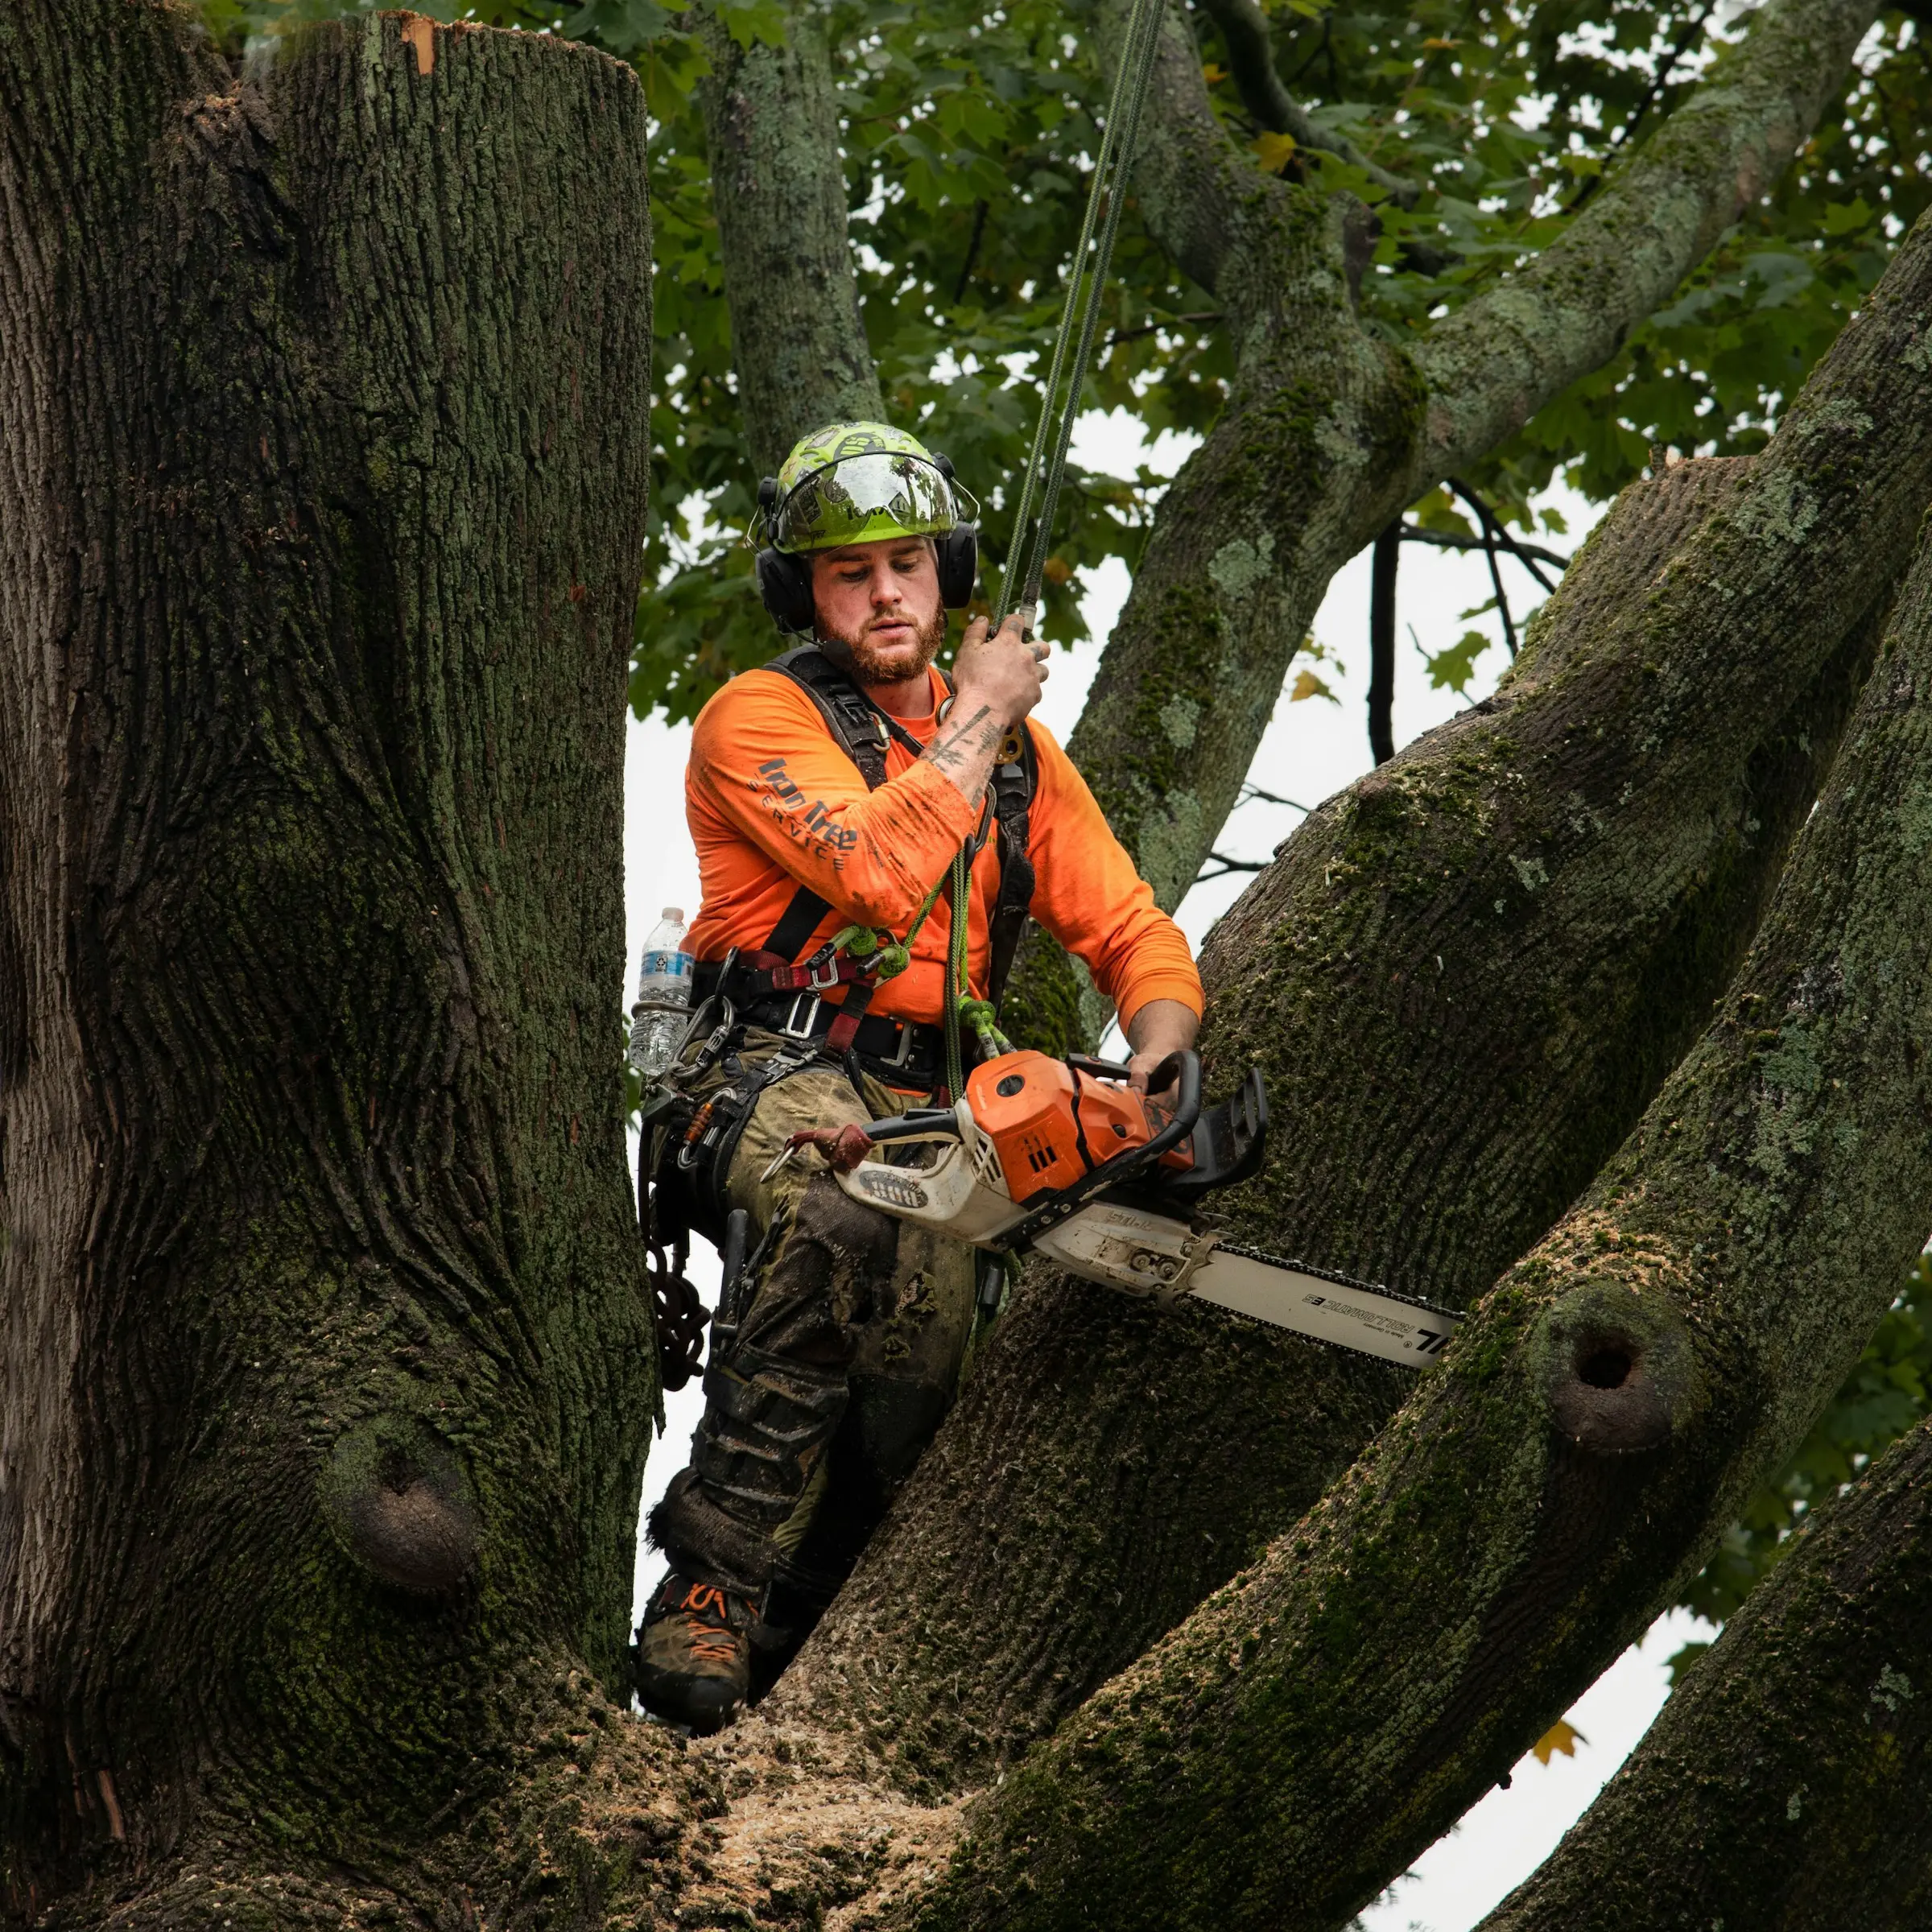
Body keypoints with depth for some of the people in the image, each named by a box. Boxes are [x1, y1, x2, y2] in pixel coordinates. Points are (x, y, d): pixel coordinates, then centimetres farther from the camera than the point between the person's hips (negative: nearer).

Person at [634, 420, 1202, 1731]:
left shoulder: (1022, 755, 18)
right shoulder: (762, 717, 0)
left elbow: (1136, 938, 14)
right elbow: (880, 872, -17)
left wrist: (1158, 1067, -8)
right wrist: (973, 721, -3)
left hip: (925, 1106, 5)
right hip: (772, 1075, -5)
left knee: (923, 1325, -26)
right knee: (833, 1217, -39)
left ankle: (794, 1626, -10)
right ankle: (711, 1596, -37)